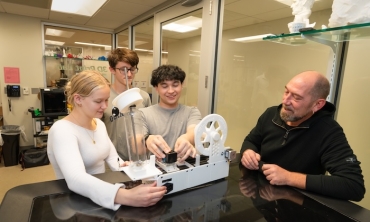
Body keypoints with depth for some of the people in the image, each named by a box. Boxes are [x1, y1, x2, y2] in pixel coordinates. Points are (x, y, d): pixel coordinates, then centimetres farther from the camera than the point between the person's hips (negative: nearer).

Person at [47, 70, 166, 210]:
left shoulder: (99, 124, 4)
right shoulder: (62, 130, -20)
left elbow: (113, 158, 5)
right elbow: (76, 179, -35)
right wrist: (126, 197, -47)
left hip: (101, 197, 6)